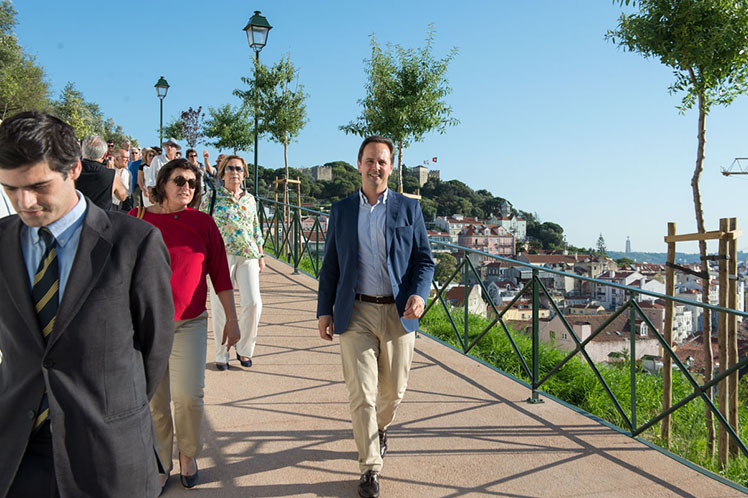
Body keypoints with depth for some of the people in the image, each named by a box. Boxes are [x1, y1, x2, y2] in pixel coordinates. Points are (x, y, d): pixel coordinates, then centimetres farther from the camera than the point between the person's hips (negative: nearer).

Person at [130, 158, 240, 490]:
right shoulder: (137, 219, 0)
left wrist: (231, 319, 5)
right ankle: (160, 463, 29)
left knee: (188, 396, -4)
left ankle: (188, 455, 23)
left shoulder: (203, 223, 1)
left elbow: (220, 274, 3)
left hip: (190, 323, 0)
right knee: (154, 401, 7)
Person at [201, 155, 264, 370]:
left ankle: (244, 349, 15)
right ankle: (222, 355, 19)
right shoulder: (211, 199, 1)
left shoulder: (250, 199, 12)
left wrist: (260, 255, 15)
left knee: (253, 303, -7)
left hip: (248, 256, 3)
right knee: (221, 306, 2)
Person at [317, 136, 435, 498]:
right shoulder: (341, 211, 7)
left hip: (398, 313, 0)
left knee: (393, 390, 12)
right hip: (356, 313, 0)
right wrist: (324, 310, 4)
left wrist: (419, 294, -15)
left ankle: (379, 427, 46)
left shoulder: (408, 208, 4)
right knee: (361, 393, -2)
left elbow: (424, 259, 3)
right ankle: (370, 468, 15)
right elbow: (330, 265, 10)